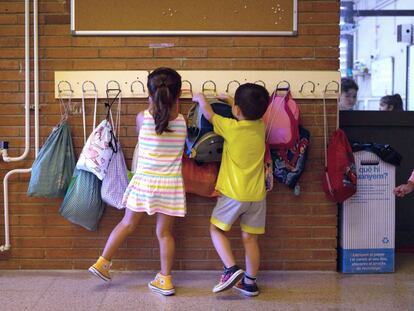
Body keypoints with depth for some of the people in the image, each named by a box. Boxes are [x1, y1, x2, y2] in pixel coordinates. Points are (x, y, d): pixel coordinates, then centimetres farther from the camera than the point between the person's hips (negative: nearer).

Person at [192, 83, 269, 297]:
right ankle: (250, 282, 19)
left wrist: (200, 98, 23)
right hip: (257, 195, 5)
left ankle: (232, 269, -3)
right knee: (250, 238, 12)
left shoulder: (230, 127, -12)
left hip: (234, 193, -5)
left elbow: (207, 112, 4)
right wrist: (231, 101, 31)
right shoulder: (260, 126, 1)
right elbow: (252, 112, 25)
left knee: (216, 229, 12)